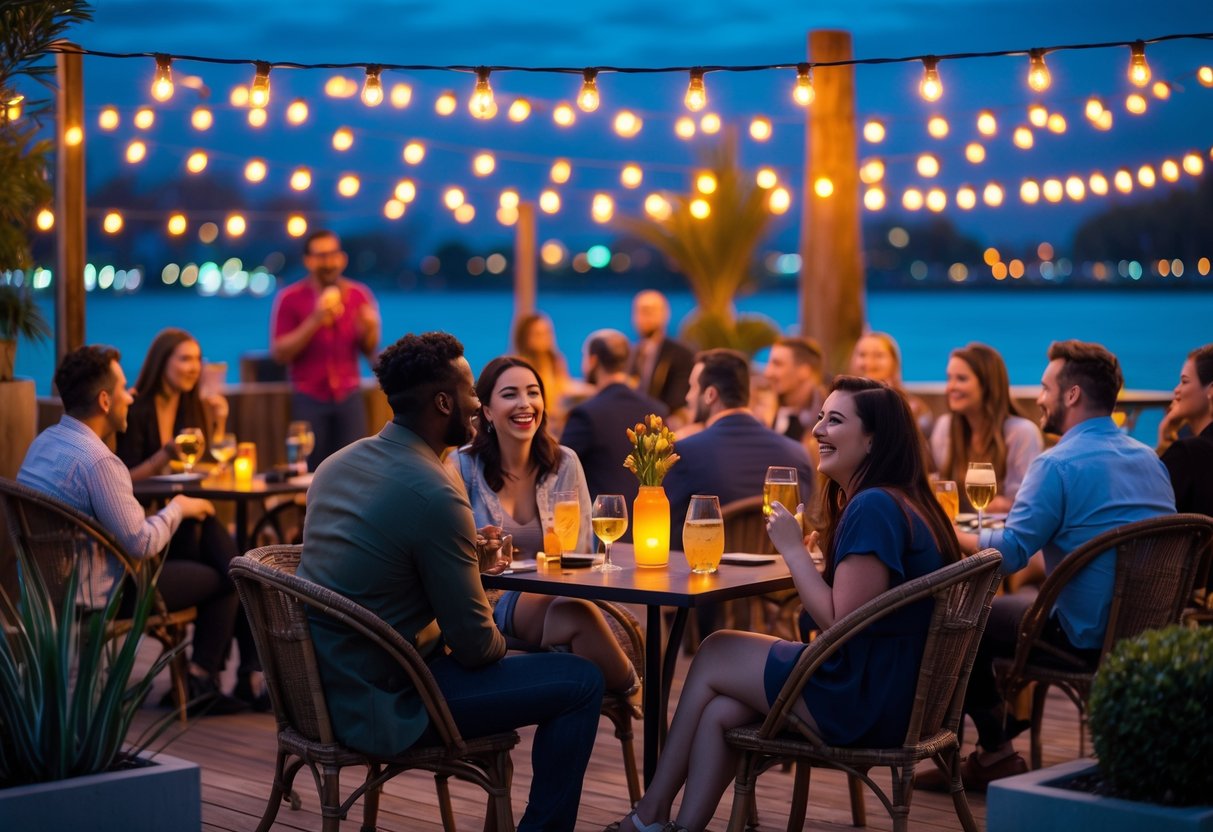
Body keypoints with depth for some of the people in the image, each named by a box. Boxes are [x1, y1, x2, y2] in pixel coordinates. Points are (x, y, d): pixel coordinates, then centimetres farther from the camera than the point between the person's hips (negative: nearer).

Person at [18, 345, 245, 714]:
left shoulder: (43, 441, 2)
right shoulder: (97, 460, -27)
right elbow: (142, 545, -25)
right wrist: (178, 509, -9)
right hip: (95, 594, -10)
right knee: (225, 578, 4)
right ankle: (201, 681, 14)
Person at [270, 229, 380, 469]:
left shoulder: (359, 295, 5)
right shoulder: (290, 298, -3)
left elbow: (370, 351, 12)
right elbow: (279, 353, -8)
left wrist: (369, 330, -11)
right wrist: (314, 321, -19)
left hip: (349, 396, 2)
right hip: (309, 398, -2)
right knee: (311, 473, -2)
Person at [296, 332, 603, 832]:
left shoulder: (338, 463, 4)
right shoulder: (433, 494, -22)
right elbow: (476, 646, -18)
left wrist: (468, 550, 11)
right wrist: (500, 644, 4)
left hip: (328, 686, 9)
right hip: (382, 705, -9)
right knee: (581, 683, -4)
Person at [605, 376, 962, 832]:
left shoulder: (873, 508, -19)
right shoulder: (890, 503, 14)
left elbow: (841, 623, -21)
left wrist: (793, 549, -12)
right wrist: (807, 547, 4)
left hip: (866, 701, -9)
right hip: (884, 689, 9)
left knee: (713, 655, 6)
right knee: (718, 713, 5)